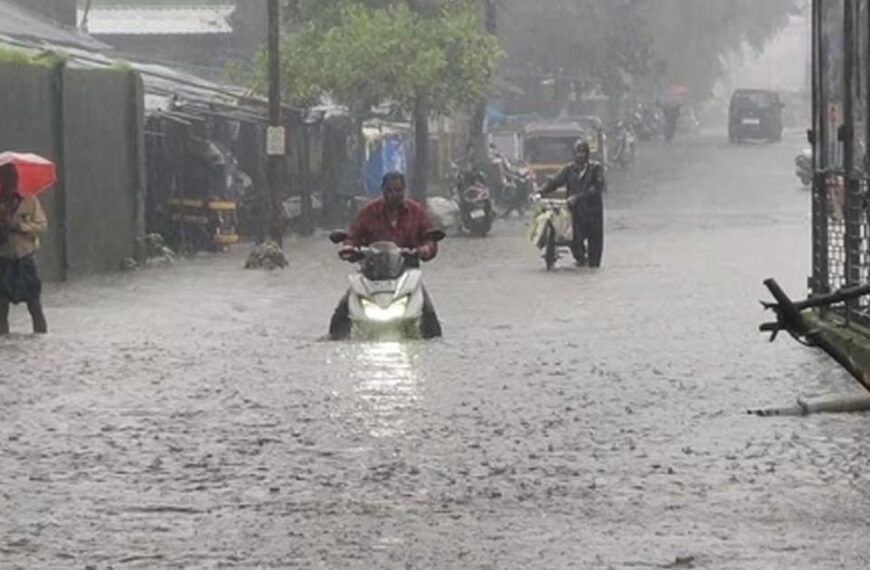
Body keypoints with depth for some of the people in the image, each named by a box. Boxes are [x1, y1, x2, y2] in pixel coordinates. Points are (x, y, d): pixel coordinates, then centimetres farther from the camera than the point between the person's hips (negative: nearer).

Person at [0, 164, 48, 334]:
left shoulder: (29, 201, -3)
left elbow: (42, 225, -5)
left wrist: (20, 225, -17)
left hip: (25, 257, -2)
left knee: (33, 301, -4)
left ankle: (40, 330, 1)